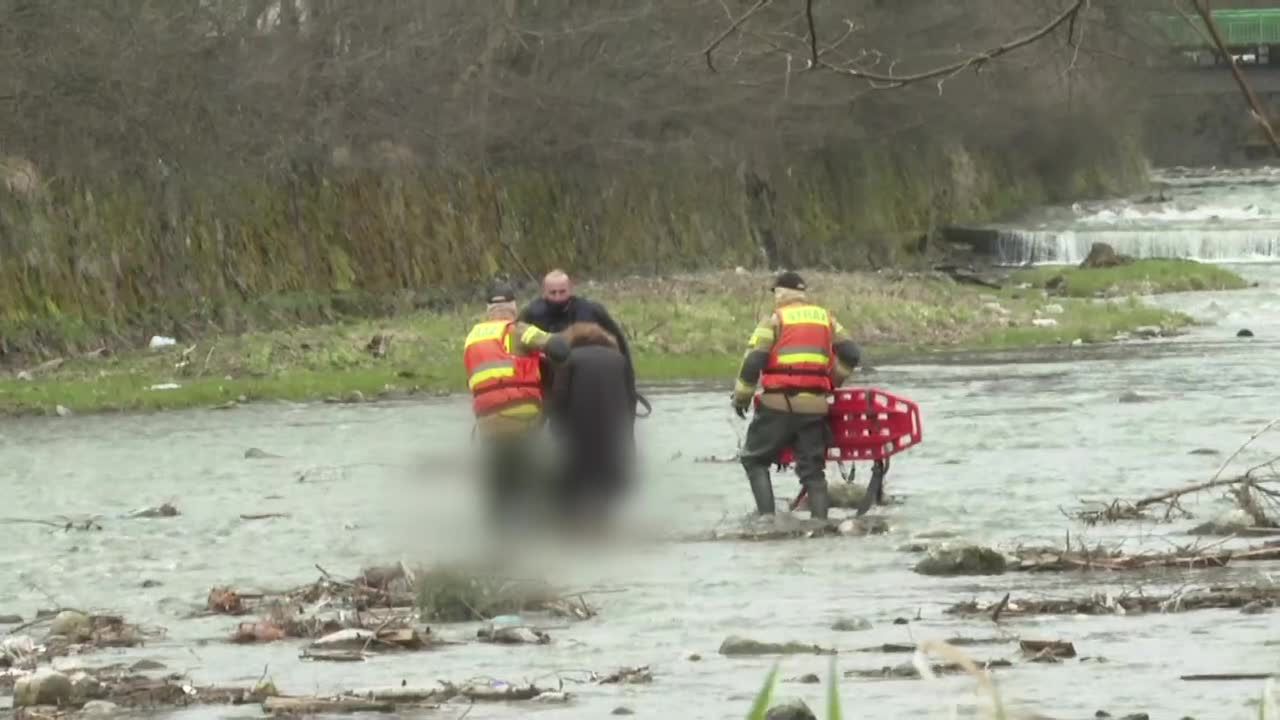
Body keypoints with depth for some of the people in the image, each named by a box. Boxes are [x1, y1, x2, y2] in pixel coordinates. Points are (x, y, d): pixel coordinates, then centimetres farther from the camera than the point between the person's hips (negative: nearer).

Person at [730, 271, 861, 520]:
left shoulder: (775, 319, 0)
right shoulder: (825, 318, 13)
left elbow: (753, 361, -7)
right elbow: (851, 355, 12)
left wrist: (741, 397, 4)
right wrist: (831, 382, 26)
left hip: (778, 404, -4)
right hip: (815, 405, 4)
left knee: (754, 459, 11)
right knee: (813, 471, 10)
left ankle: (767, 515, -3)